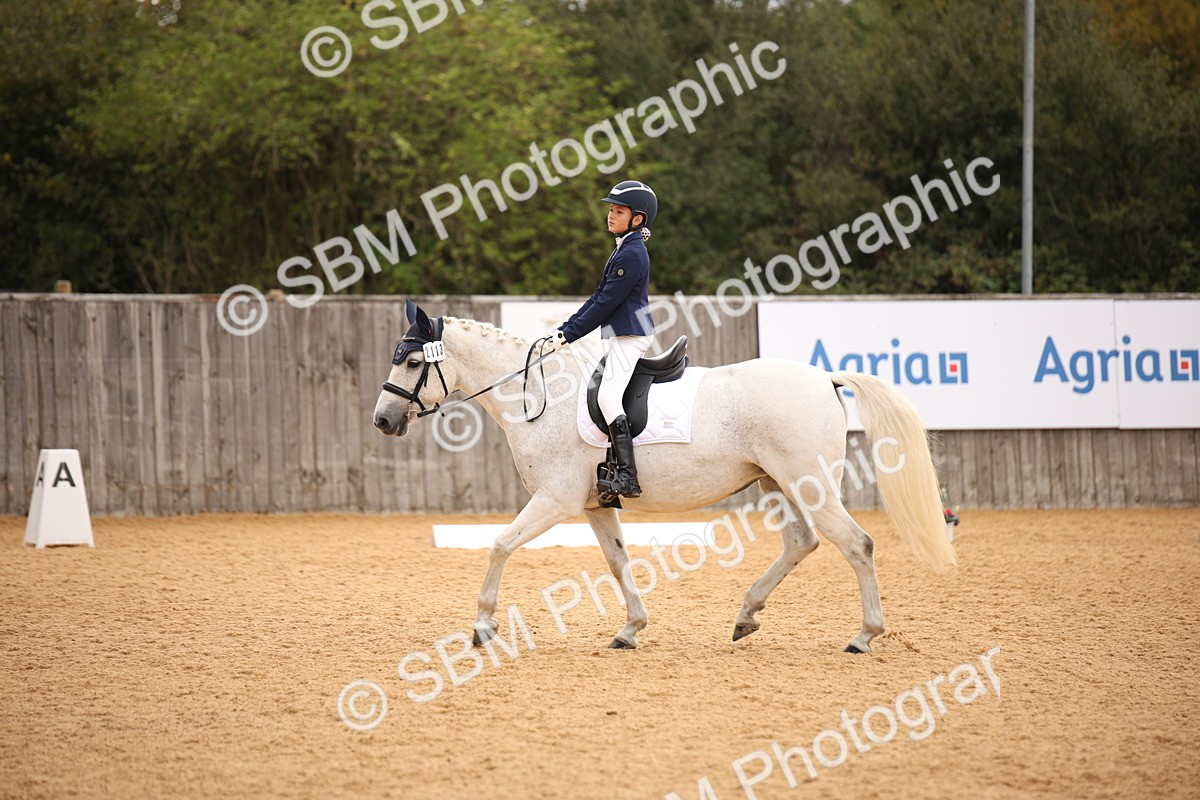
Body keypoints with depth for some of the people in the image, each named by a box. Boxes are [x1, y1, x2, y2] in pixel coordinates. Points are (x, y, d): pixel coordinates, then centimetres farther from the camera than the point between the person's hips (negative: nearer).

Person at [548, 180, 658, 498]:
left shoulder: (632, 254, -17)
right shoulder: (624, 249, 16)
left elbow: (605, 304, -19)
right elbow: (600, 296, 19)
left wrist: (570, 334, -15)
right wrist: (566, 327, 13)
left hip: (630, 336, -11)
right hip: (620, 335, 11)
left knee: (608, 397, -20)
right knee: (609, 397, 15)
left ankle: (627, 478, -25)